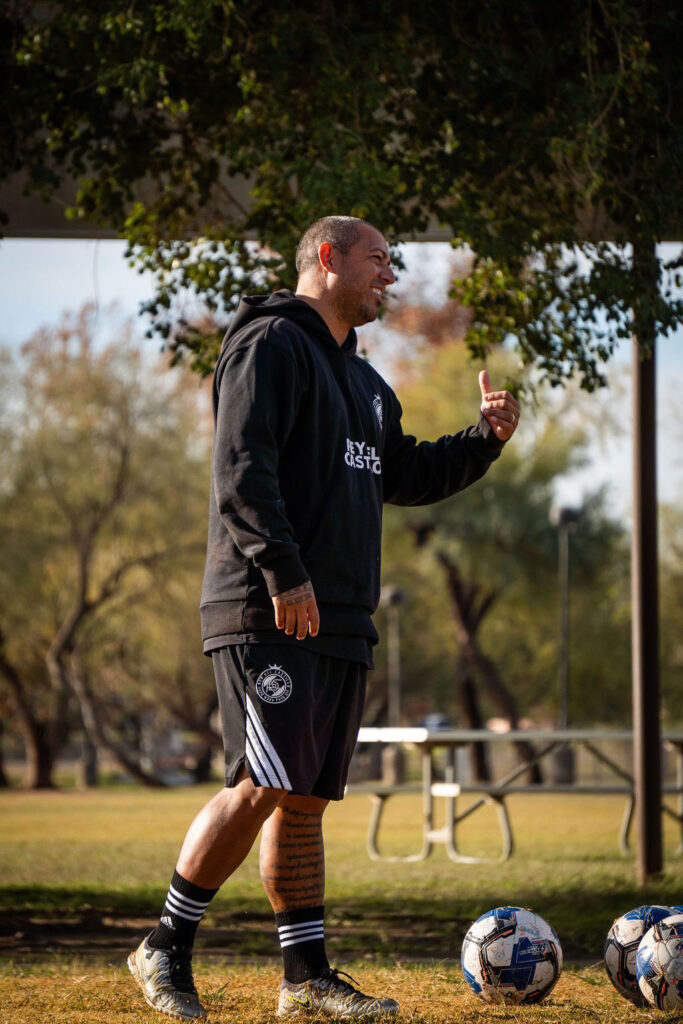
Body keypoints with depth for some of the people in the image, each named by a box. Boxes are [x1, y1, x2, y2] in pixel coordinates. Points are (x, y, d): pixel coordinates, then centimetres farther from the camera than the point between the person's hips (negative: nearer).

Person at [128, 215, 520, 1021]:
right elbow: (241, 467, -16)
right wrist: (284, 571, -23)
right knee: (267, 783, -16)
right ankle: (165, 948, -5)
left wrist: (484, 438, 16)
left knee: (307, 797, 7)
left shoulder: (362, 380, 25)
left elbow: (406, 475, 31)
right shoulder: (273, 344, -5)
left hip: (340, 622, 9)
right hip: (266, 617, -9)